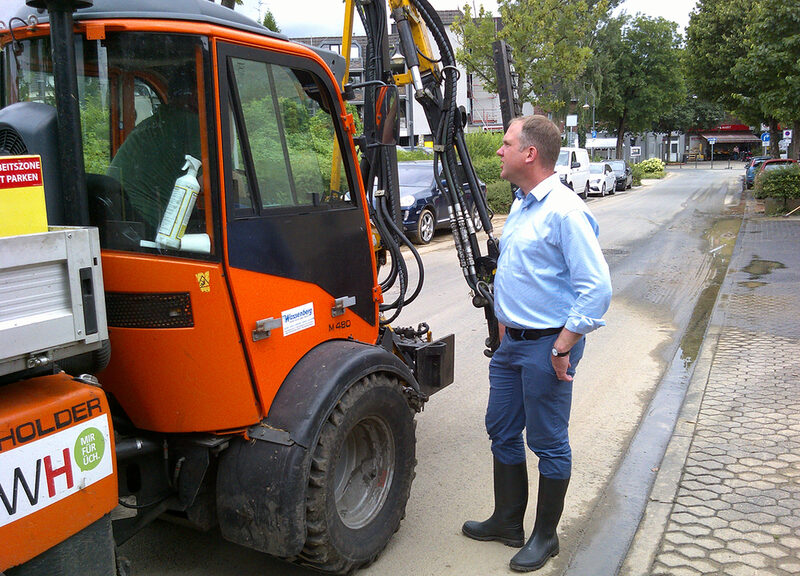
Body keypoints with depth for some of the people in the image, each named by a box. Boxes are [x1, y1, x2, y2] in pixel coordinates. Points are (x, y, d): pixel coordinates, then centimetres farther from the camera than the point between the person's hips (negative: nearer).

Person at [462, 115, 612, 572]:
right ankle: (508, 521, 35)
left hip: (547, 347, -9)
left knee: (548, 443, 6)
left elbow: (597, 288, -22)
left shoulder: (564, 212, -19)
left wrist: (563, 346, -21)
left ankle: (546, 536, 24)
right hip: (513, 342, 10)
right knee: (502, 431, 17)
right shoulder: (521, 205, 11)